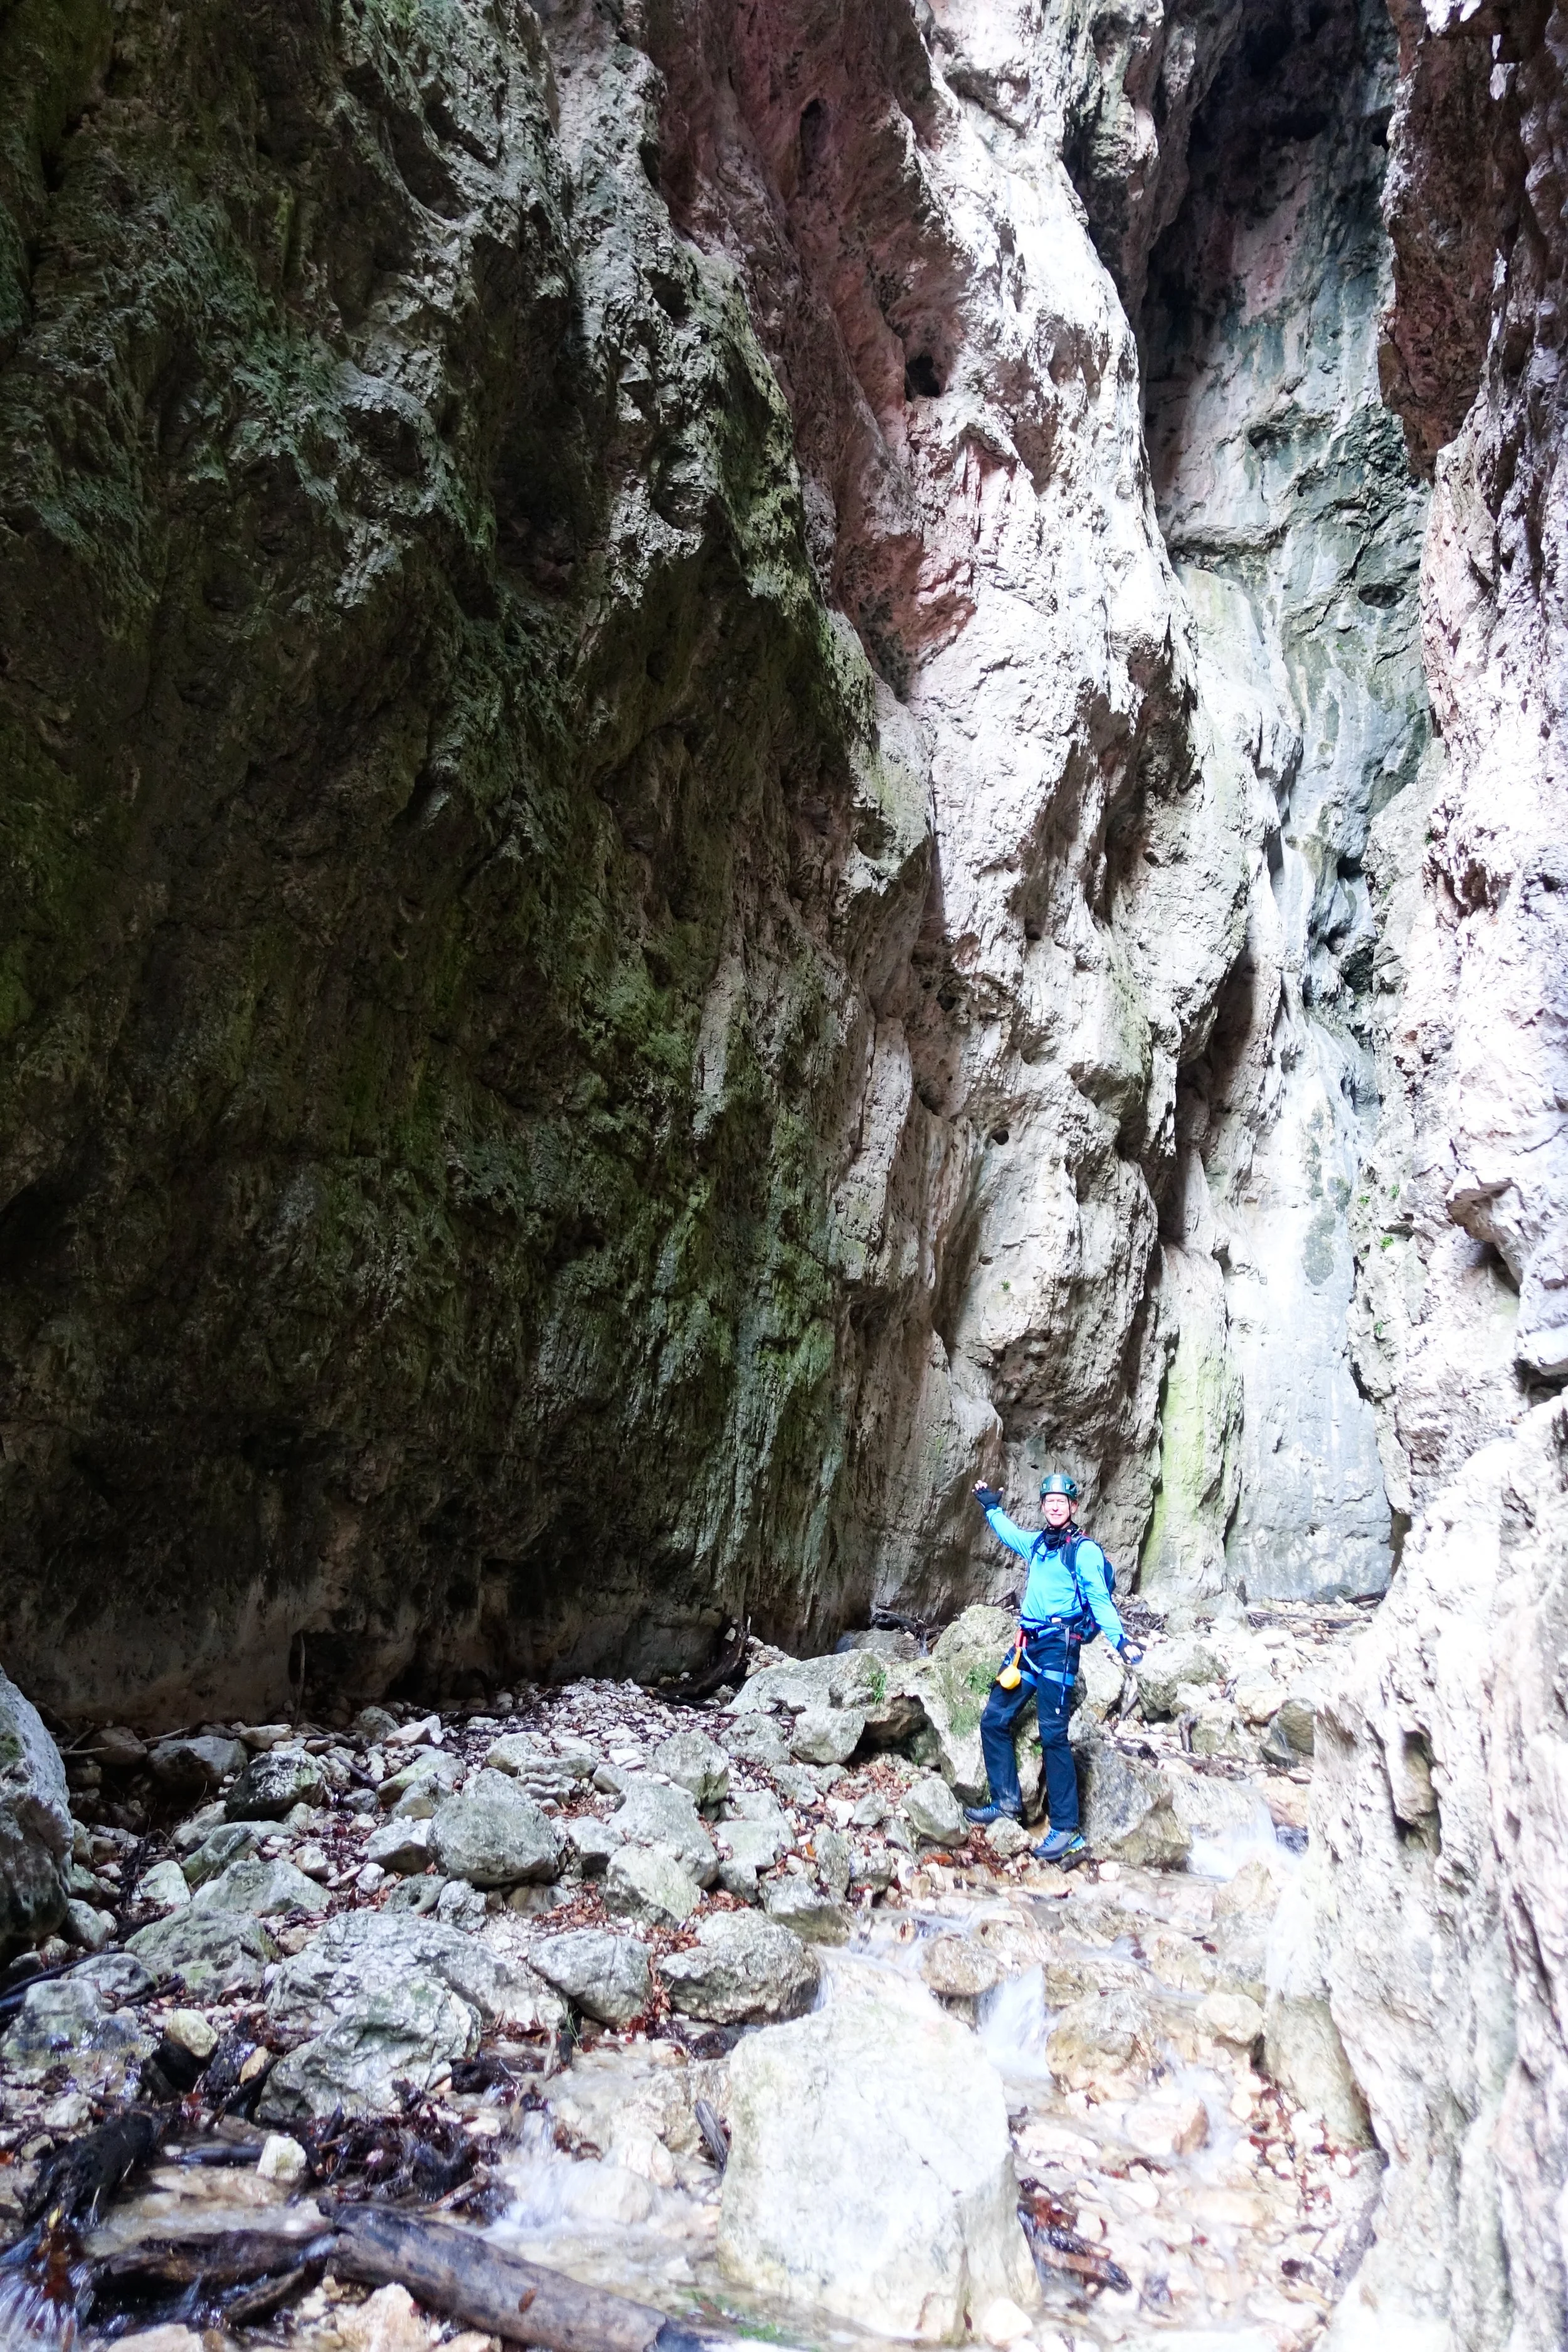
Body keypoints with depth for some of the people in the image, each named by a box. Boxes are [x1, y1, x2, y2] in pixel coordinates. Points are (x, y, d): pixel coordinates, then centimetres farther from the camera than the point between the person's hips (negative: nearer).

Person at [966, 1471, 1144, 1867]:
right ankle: (1008, 1801, 19)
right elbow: (1009, 1533, 37)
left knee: (1053, 1735, -10)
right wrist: (991, 1507, 38)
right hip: (1027, 1645, 8)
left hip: (1058, 1648, -8)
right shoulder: (1036, 1542, 14)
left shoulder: (1084, 1550, -7)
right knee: (994, 1720, 7)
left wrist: (1120, 1639, -25)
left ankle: (1066, 1830, -5)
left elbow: (1100, 1600, -13)